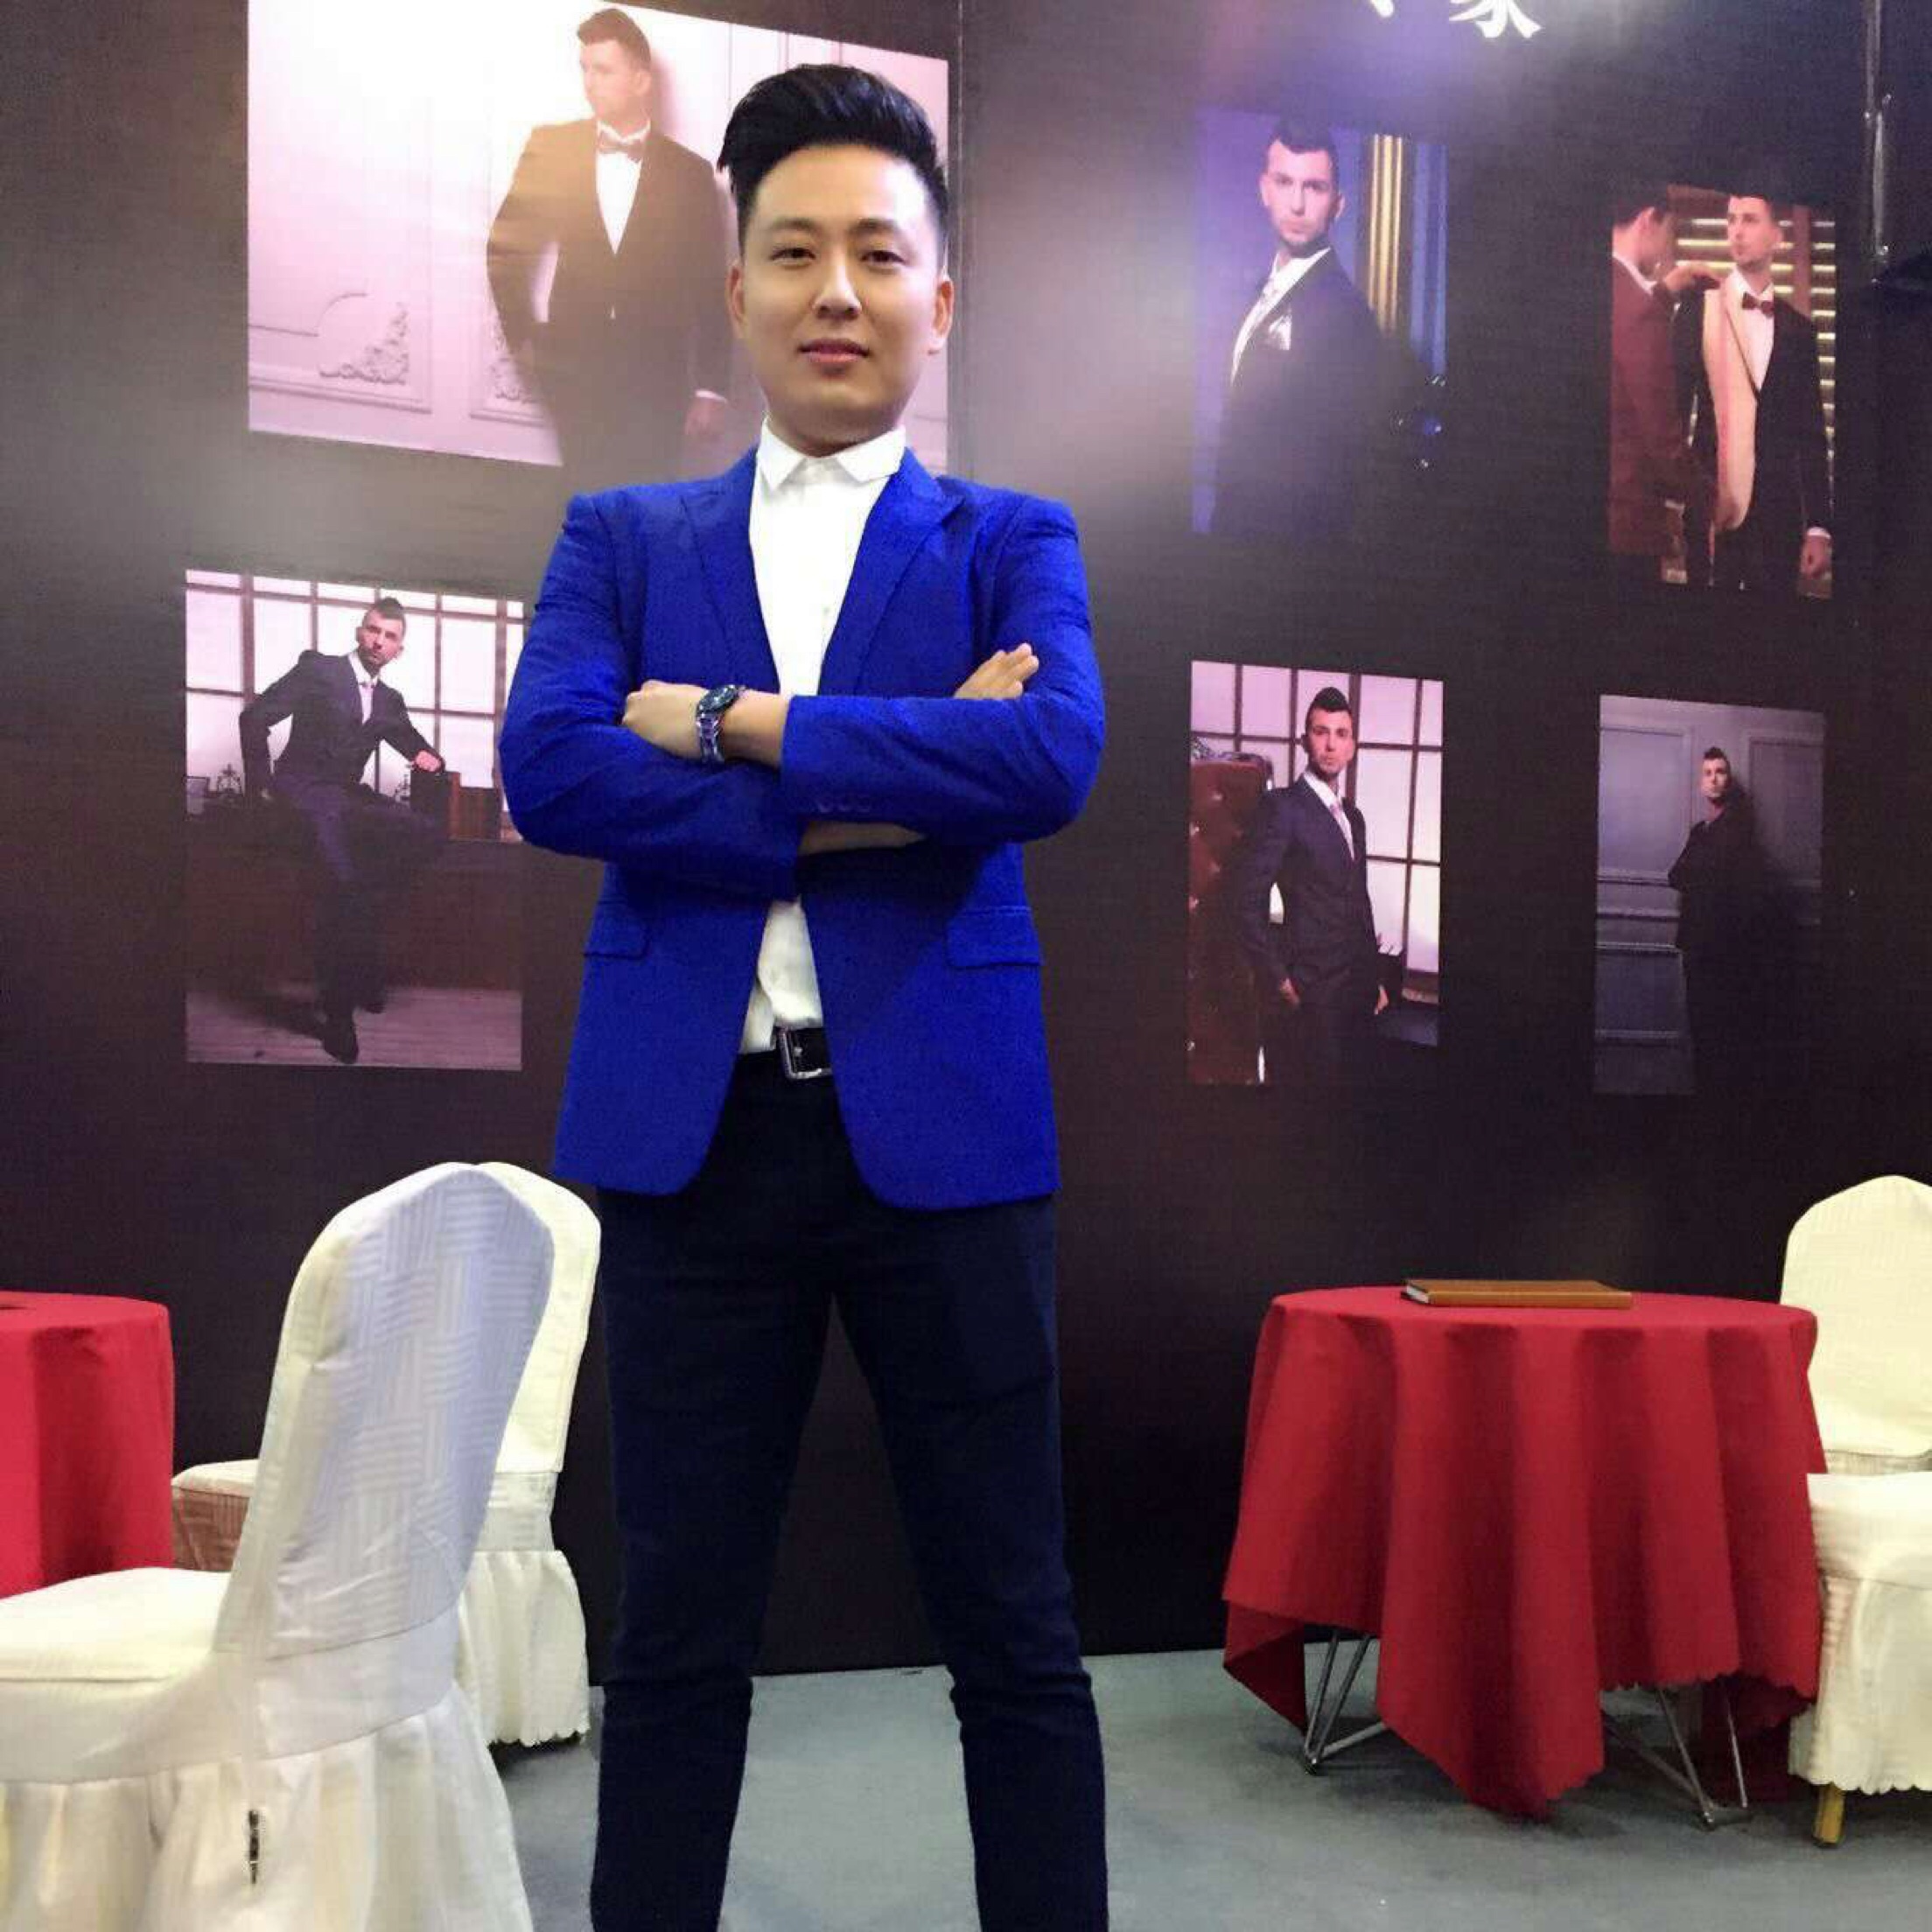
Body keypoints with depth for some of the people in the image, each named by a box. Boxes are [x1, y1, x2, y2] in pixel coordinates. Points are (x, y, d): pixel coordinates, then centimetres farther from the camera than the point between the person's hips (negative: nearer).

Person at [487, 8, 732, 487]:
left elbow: (710, 292, 2)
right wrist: (522, 336, 5)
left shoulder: (690, 173, 3)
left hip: (657, 380, -1)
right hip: (574, 373, 1)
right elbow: (506, 247, 13)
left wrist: (710, 390, -4)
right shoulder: (553, 150, 5)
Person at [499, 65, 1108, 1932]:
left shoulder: (1012, 543, 8)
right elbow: (545, 768, -7)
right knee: (675, 1634, 11)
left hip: (936, 1126, -1)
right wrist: (875, 789, -12)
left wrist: (733, 721, -9)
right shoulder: (620, 538, 12)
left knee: (1012, 1633, 8)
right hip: (691, 1128, 1)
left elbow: (1054, 758, -12)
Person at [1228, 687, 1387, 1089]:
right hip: (1308, 994, -7)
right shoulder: (1281, 806, -10)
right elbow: (1246, 901, -15)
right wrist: (1278, 981, -14)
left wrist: (1375, 979, 18)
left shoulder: (1353, 816, 16)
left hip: (1357, 991, 7)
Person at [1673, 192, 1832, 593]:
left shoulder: (1799, 328, 10)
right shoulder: (1697, 312, 1)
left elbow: (1811, 435, 9)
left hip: (1781, 512, 3)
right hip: (1711, 507, -2)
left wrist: (1818, 526, 4)